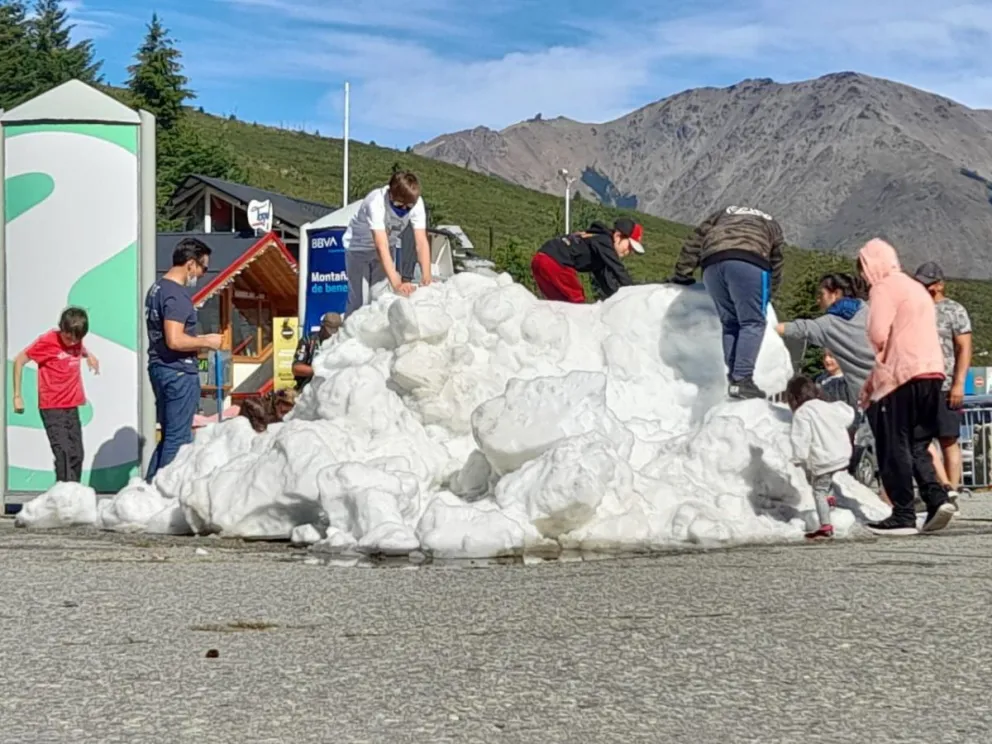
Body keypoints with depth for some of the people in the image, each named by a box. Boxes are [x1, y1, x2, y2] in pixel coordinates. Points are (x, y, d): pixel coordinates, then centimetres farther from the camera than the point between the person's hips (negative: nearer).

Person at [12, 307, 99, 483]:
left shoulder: (76, 340, 4)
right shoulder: (47, 341, -12)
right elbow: (19, 361, -3)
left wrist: (88, 354, 5)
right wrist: (17, 396, -3)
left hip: (72, 407, 6)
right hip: (52, 408, -6)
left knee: (77, 455, 7)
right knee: (63, 454, -15)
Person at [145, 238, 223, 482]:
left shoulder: (157, 288, 14)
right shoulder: (177, 295, -18)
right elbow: (175, 340, -25)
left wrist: (197, 343, 18)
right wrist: (206, 342, -11)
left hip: (159, 368, 10)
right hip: (179, 371, -10)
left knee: (169, 435, 17)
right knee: (178, 439, -3)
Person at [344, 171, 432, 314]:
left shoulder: (416, 203, -26)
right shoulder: (376, 202, -39)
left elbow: (421, 242, -30)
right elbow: (381, 246, -46)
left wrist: (426, 276, -45)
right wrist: (396, 283, -56)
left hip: (388, 246, 4)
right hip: (359, 247, -4)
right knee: (360, 300, -9)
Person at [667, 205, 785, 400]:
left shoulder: (723, 214, 39)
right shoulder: (771, 224, 33)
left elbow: (694, 241, 33)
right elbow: (777, 261, 29)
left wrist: (682, 275, 40)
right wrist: (767, 294, 40)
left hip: (712, 262, 3)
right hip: (749, 262, -3)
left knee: (729, 323, 13)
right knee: (753, 323, -1)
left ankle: (734, 376, 1)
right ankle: (742, 379, -15)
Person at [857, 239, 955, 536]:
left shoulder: (883, 288, -4)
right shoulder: (917, 288, 23)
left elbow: (878, 335, -15)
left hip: (900, 375, -8)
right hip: (932, 372, 8)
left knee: (894, 448, -2)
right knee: (917, 446, 15)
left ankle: (903, 516, -3)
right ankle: (937, 498, -3)